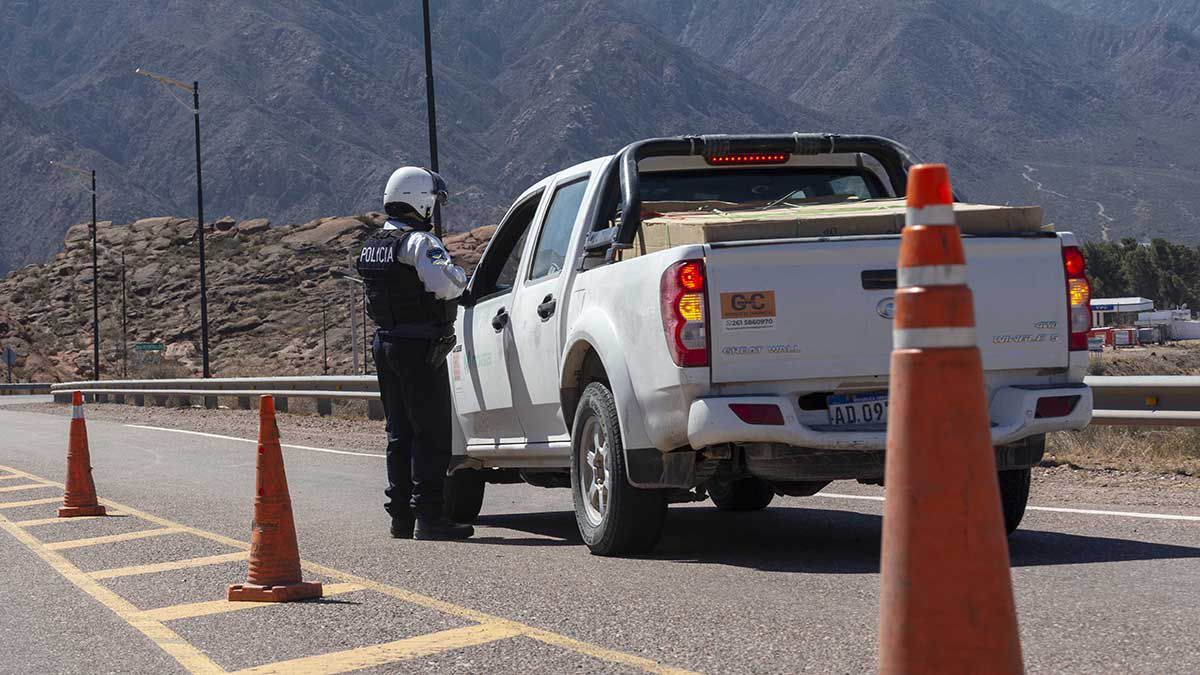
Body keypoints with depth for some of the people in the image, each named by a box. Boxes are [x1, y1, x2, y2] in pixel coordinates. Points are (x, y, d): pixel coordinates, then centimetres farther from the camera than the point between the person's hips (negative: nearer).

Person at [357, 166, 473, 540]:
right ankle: (429, 515, -8)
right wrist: (460, 275, -5)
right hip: (420, 347, -8)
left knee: (400, 432, 14)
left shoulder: (371, 246, 14)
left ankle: (400, 514, 15)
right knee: (431, 433, -5)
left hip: (385, 342, 9)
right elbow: (446, 284, -26)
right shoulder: (420, 242, -14)